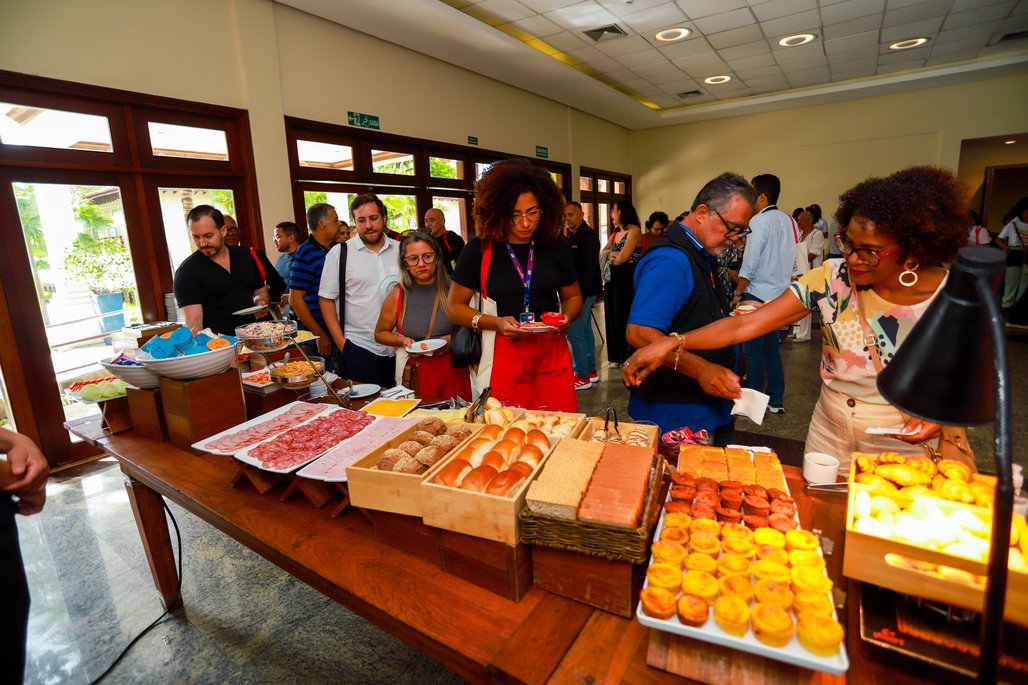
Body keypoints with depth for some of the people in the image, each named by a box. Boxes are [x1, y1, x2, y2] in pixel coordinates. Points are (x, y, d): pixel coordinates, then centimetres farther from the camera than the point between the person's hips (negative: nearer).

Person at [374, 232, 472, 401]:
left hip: (454, 371, 0)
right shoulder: (397, 296, 1)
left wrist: (452, 340, -9)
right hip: (416, 375, 0)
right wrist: (402, 340, -4)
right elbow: (380, 334, 14)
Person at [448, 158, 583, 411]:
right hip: (503, 355, -2)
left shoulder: (555, 246, 3)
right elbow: (455, 307, 1)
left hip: (553, 354, 3)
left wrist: (567, 318, -7)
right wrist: (496, 322, -15)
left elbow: (573, 297, 15)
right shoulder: (479, 249, -4)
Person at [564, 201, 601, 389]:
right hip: (578, 292, 9)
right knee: (585, 330, 14)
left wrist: (580, 296, -22)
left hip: (583, 292, -9)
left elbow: (590, 269, -20)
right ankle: (591, 371, 25)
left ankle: (583, 376, 0)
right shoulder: (571, 235, 15)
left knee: (574, 333, -9)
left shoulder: (588, 236, -13)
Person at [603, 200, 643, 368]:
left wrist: (610, 256, 0)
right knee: (612, 317, 8)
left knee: (622, 318, -4)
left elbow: (621, 258, -17)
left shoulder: (634, 231, -8)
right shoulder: (615, 233, 16)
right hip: (613, 279, 7)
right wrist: (614, 254, -11)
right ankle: (616, 356, 18)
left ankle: (629, 356, 9)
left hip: (627, 280, -7)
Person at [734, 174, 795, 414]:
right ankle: (776, 400, 22)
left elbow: (749, 264, -16)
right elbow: (790, 260, 12)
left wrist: (738, 293, -8)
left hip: (757, 294, -7)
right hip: (780, 294, 7)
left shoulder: (759, 221, -13)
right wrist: (783, 283, 20)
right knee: (772, 347, 14)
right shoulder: (788, 221, 9)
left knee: (753, 349, 2)